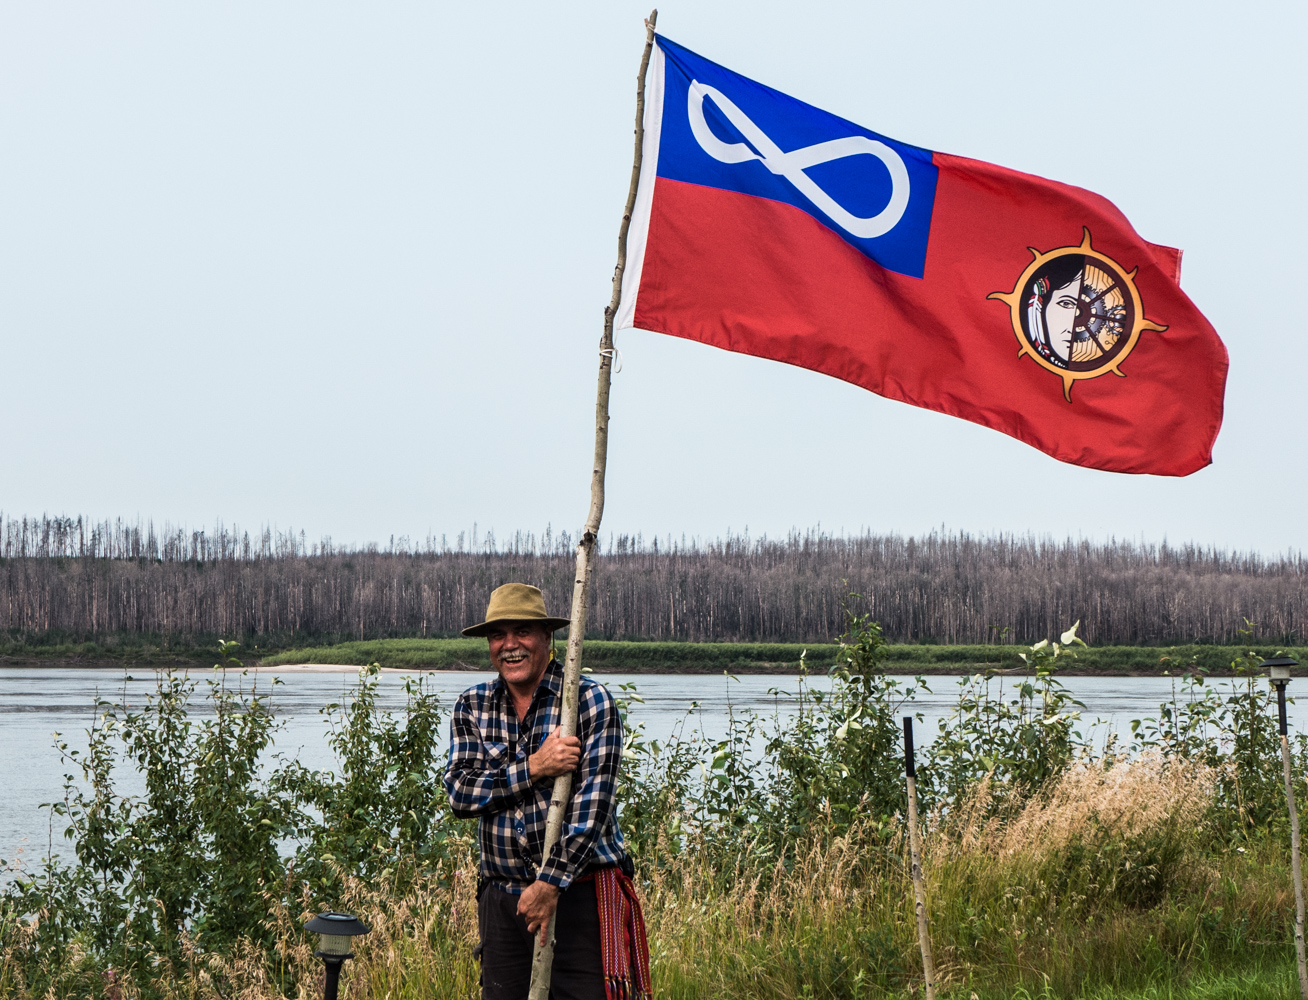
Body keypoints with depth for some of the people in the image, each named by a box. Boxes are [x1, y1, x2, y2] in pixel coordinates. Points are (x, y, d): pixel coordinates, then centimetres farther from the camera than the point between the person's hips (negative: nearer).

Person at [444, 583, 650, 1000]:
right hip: (502, 899, 4)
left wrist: (550, 883, -18)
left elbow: (593, 804, -12)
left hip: (580, 893, -4)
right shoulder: (471, 707, 9)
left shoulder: (591, 701, -5)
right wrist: (532, 769, -17)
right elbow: (459, 791, -4)